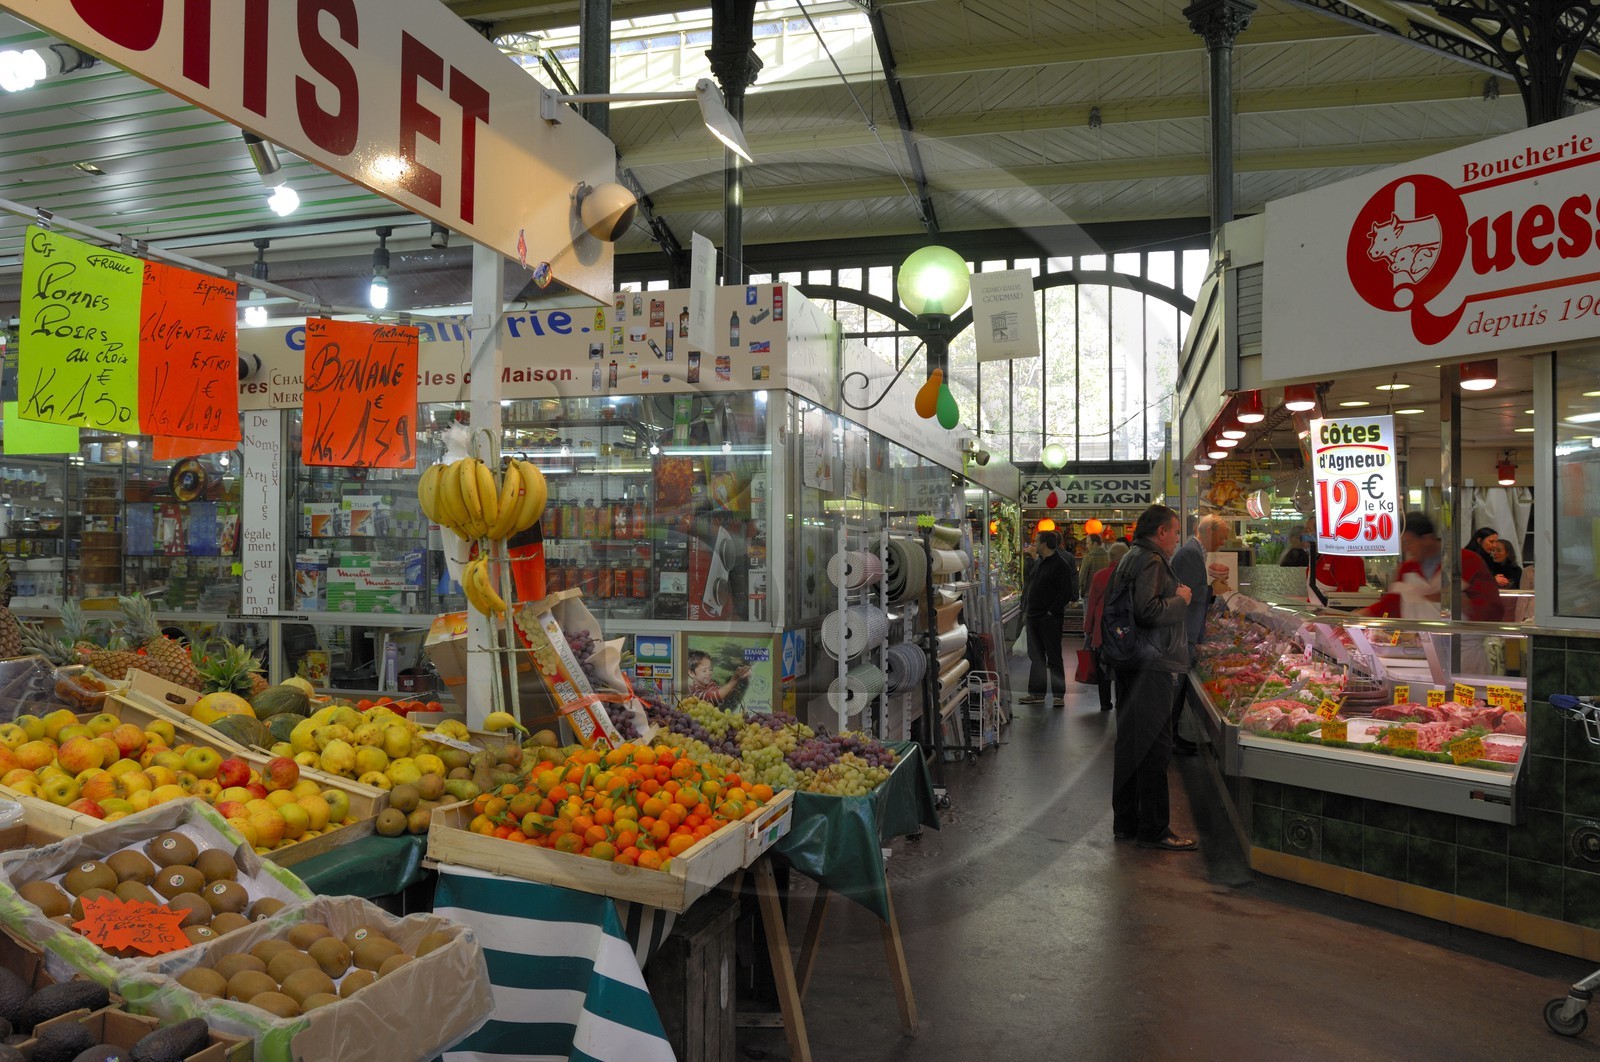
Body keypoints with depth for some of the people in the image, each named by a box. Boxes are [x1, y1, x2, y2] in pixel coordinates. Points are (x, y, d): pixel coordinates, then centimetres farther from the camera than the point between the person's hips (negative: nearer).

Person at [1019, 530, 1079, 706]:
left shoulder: (1060, 565, -12)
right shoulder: (1039, 563, 15)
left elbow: (1066, 592, -17)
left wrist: (1052, 611, -18)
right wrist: (1025, 610, 14)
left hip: (1050, 618, -9)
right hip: (1033, 617, 9)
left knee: (1053, 657, -3)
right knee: (1035, 656, 11)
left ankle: (1059, 694, 3)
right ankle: (1037, 693, 18)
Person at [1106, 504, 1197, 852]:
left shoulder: (1130, 558, 18)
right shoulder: (1151, 561, -15)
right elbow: (1147, 611, -27)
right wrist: (1180, 599, -12)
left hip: (1131, 666, 11)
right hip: (1152, 667, -11)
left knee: (1131, 744, 15)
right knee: (1154, 748, -4)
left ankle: (1126, 822, 25)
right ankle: (1153, 830, 3)